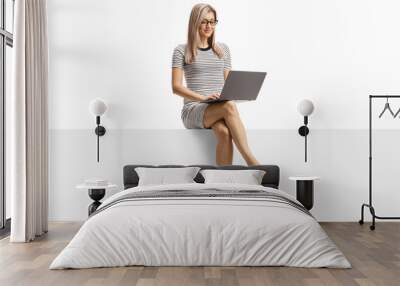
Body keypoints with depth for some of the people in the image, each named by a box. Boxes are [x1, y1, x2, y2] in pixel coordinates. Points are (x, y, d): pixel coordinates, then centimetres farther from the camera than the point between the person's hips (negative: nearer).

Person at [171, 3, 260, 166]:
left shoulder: (223, 49, 18)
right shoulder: (181, 51, 6)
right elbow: (176, 87, -3)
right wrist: (203, 97, -19)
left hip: (220, 109, 3)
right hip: (193, 111, -3)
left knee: (224, 132, -35)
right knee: (229, 106, -35)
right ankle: (251, 162, -37)